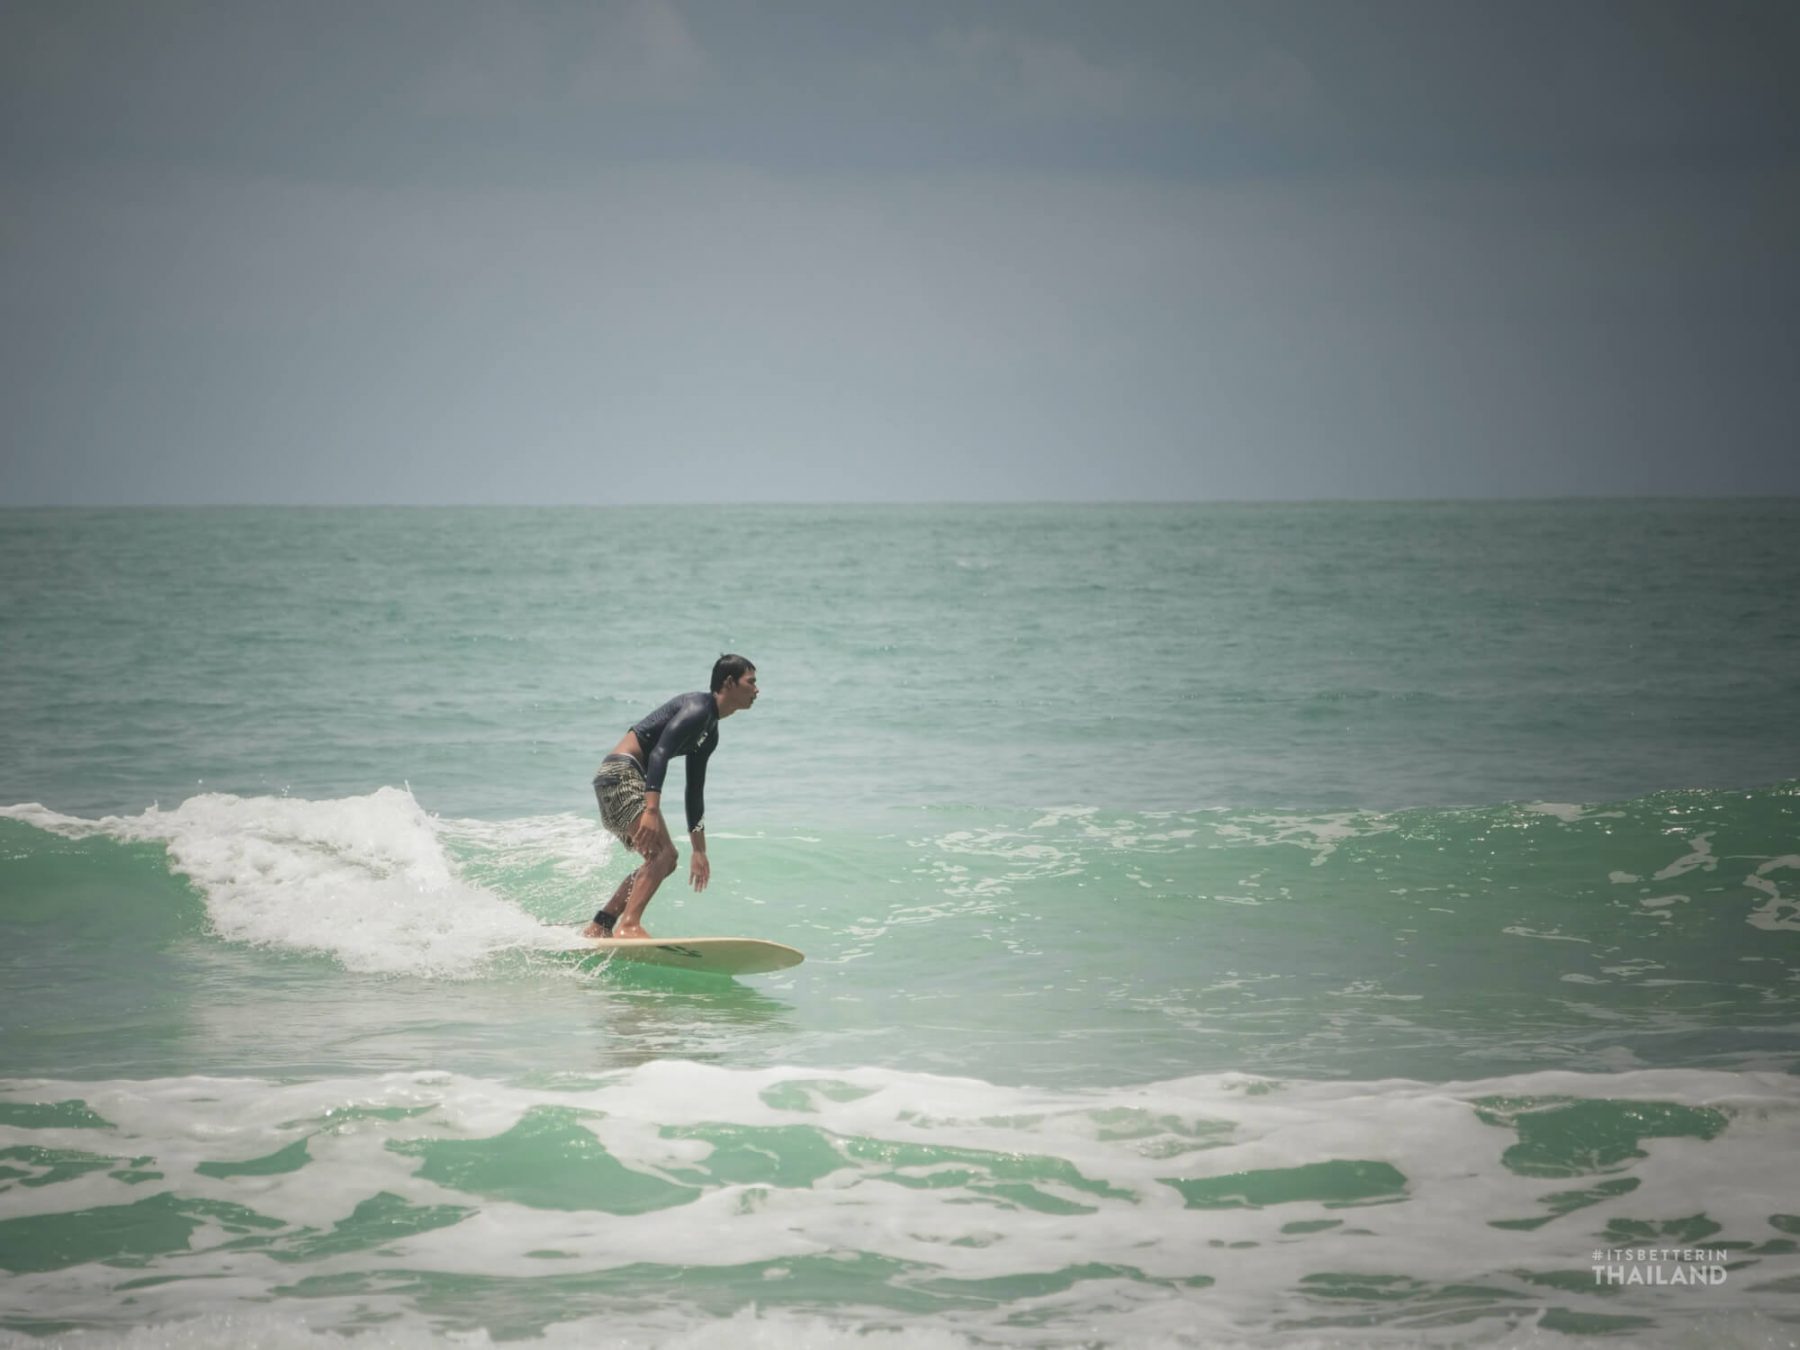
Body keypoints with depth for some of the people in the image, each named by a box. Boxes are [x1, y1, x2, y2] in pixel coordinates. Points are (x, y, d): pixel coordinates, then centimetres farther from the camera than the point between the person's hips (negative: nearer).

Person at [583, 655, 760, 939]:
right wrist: (651, 811, -36)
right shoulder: (698, 709, -11)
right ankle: (628, 925, -32)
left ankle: (598, 928, 11)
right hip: (621, 772, -10)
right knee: (662, 853, -21)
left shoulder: (710, 734, 20)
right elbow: (659, 753, -25)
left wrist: (699, 850, 26)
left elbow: (694, 793, 26)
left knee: (665, 860, 11)